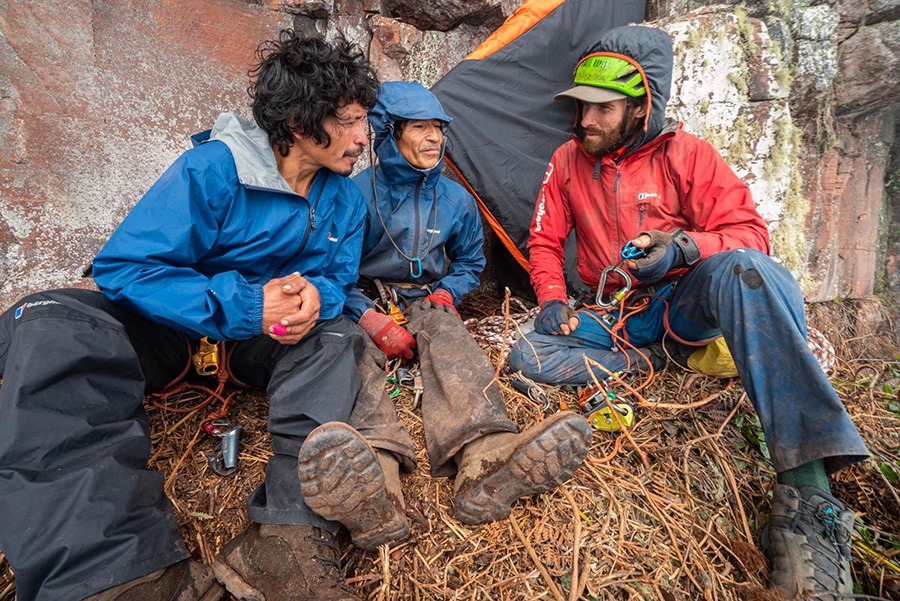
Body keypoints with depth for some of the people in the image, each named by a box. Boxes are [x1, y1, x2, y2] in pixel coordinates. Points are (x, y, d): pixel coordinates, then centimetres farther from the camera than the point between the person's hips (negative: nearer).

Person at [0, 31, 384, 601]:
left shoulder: (344, 199, -4)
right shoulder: (214, 168, -20)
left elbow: (339, 279, 3)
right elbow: (122, 266, -21)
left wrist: (314, 296, -23)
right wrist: (241, 304, -30)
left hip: (260, 338, 4)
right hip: (171, 326, -3)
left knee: (338, 338, -25)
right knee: (48, 327, -30)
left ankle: (290, 535, -39)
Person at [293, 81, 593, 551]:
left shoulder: (456, 200, 11)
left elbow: (470, 262, 23)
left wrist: (446, 293, 0)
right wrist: (370, 317, -17)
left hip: (427, 303, 2)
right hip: (365, 305, -2)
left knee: (452, 341, -34)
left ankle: (485, 463, -60)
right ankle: (370, 487, -64)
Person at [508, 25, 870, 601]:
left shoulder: (686, 154, -2)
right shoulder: (569, 160, 7)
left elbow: (750, 232, -7)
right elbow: (545, 241, 11)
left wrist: (685, 246, -27)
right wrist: (552, 298, -7)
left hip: (683, 299, -2)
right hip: (616, 314, 3)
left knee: (741, 268, -38)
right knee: (529, 354, -22)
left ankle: (806, 492, -44)